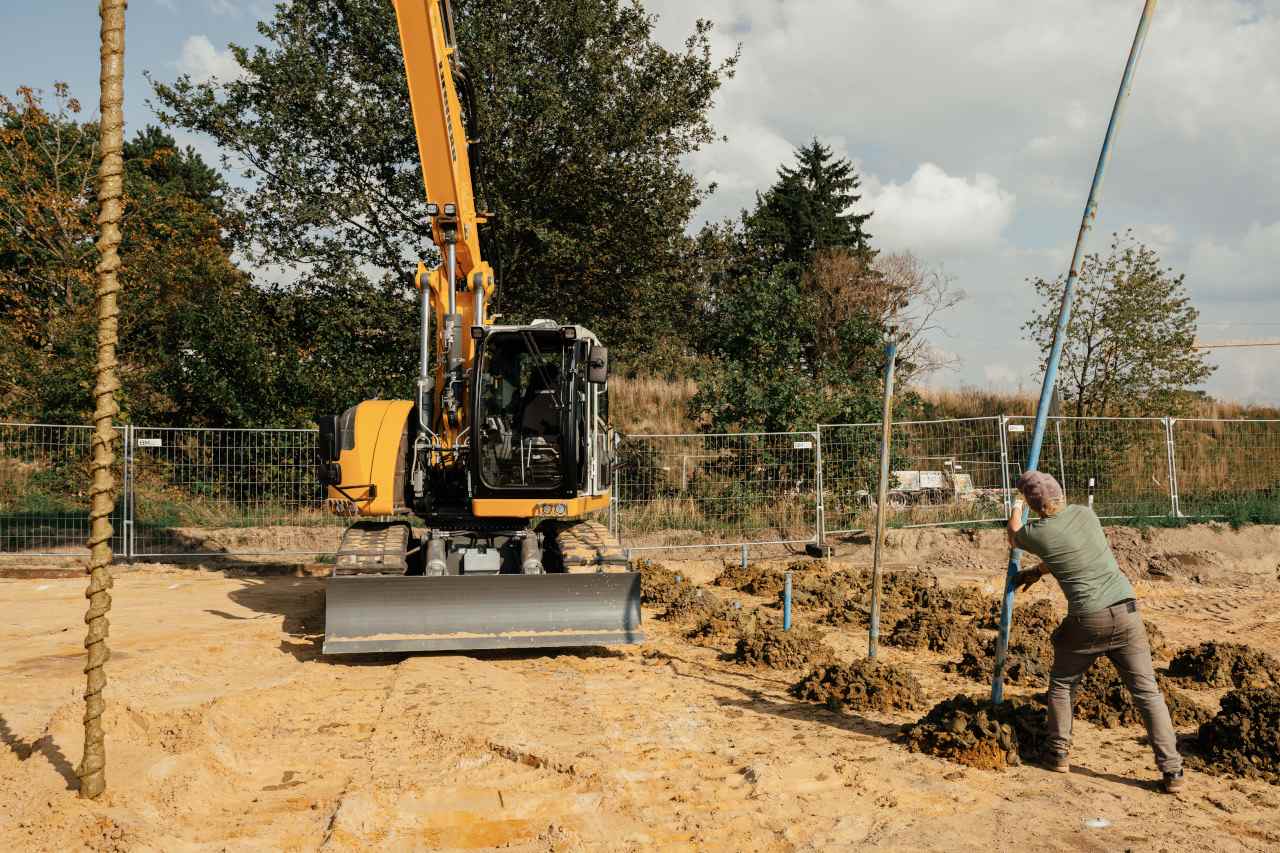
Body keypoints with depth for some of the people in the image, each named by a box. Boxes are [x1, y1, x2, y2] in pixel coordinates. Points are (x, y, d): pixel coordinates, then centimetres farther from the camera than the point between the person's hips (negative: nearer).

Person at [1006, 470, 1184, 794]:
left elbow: (1014, 539, 19)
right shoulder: (1084, 513, 5)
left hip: (1088, 621, -3)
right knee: (1147, 691, 4)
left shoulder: (1037, 533, -6)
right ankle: (1172, 771, 0)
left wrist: (1015, 510, 36)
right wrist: (1037, 571, 32)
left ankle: (1058, 754, 23)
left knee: (1062, 683, 19)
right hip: (1126, 613, 3)